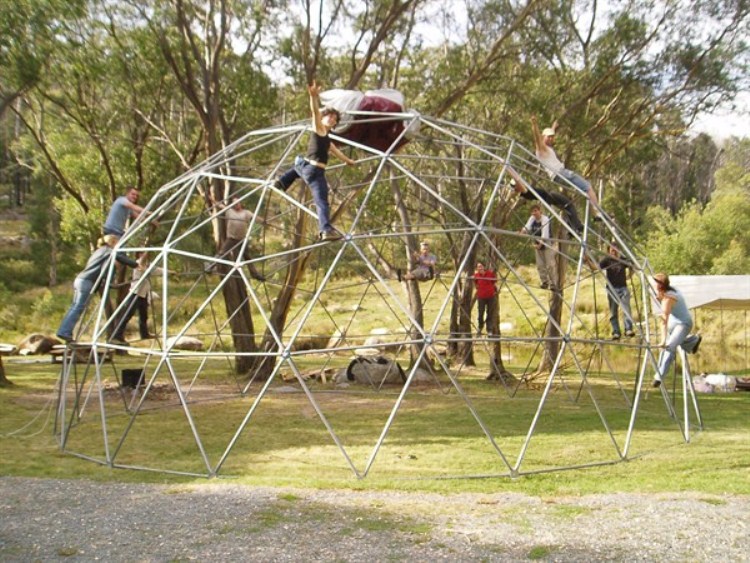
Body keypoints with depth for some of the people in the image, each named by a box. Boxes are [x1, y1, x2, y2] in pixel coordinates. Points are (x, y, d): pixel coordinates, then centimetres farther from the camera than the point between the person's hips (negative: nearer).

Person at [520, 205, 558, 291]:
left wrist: (541, 243, -45)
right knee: (540, 265, 3)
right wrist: (523, 231, -41)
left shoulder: (545, 219, -19)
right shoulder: (532, 218, 0)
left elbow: (545, 232, -31)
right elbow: (527, 226, -17)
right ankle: (545, 282, 13)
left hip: (546, 243, -6)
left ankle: (553, 284, -7)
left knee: (550, 264, -10)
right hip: (537, 243, 6)